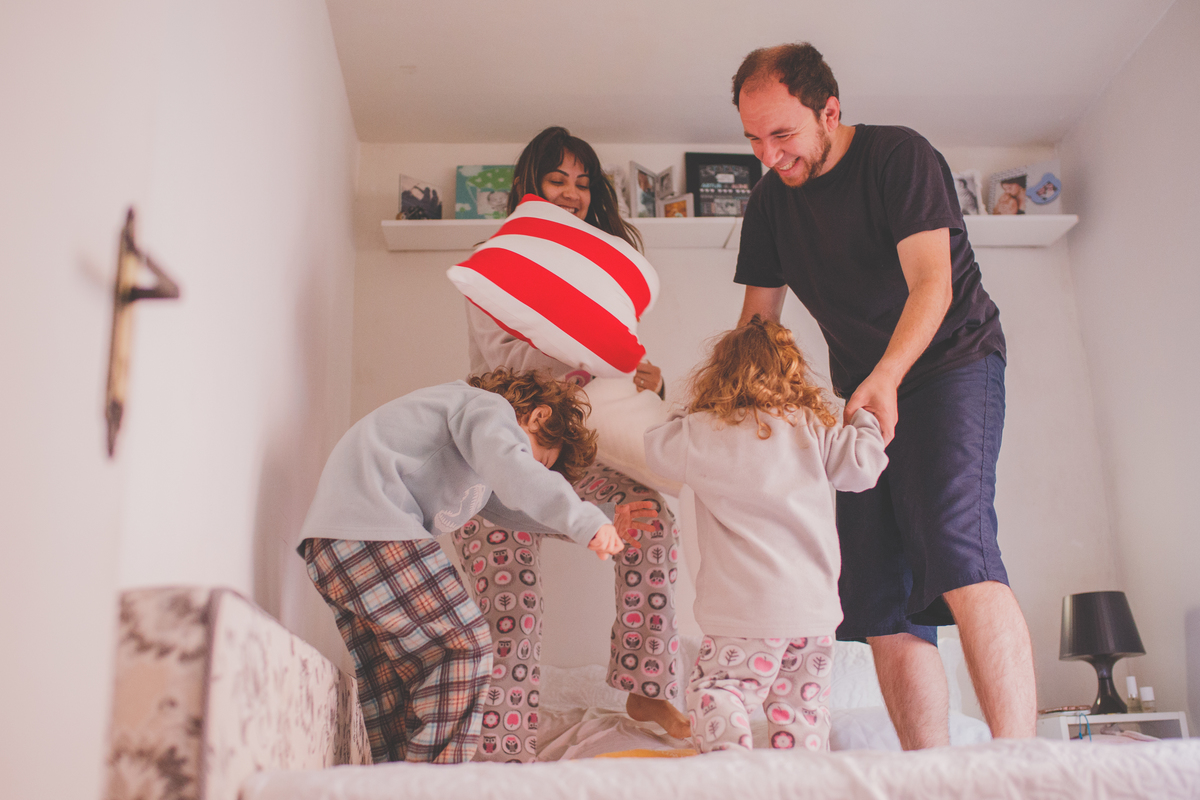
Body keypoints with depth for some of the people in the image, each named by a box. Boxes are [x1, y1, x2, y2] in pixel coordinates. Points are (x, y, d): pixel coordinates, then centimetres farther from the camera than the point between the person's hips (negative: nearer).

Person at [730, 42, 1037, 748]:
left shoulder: (900, 156, -9)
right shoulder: (770, 200, 8)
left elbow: (932, 284, -19)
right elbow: (757, 320, 13)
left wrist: (885, 378, -34)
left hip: (953, 363, -6)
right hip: (865, 396, 6)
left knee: (955, 550, -28)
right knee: (881, 606, -2)